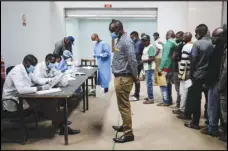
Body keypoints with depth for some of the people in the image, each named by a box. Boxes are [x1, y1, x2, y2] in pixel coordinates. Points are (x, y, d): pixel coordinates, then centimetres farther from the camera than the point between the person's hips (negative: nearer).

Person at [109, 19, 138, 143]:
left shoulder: (126, 41, -18)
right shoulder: (121, 40, 14)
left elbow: (132, 60, -22)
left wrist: (135, 76, -14)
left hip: (123, 78, -10)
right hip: (120, 77, 10)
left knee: (123, 105, -5)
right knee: (124, 104, 21)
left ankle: (128, 134, 3)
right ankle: (125, 126, 36)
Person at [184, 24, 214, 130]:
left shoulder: (197, 43, -11)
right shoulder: (211, 44, 4)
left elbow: (193, 60, -12)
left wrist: (191, 73, -2)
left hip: (198, 75, -5)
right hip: (209, 75, 5)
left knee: (195, 98, 3)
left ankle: (195, 122, 8)